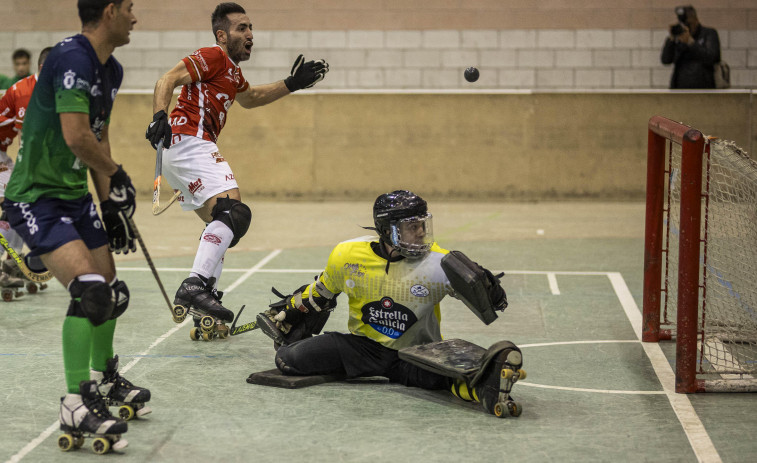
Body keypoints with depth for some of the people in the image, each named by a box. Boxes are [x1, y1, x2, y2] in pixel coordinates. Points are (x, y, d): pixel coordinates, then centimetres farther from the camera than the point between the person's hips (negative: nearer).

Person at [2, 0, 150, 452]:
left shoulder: (111, 71, 9)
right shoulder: (72, 58, -21)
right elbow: (76, 136, -28)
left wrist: (111, 204, 14)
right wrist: (117, 176, -12)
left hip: (75, 195, 10)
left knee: (112, 292, 16)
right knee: (88, 289, -23)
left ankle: (104, 380, 40)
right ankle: (75, 407, -17)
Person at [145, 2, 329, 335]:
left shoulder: (232, 70, 27)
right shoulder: (214, 57, -3)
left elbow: (250, 98, 47)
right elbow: (167, 81, -15)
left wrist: (292, 84, 40)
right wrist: (159, 116, -32)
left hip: (178, 154, 11)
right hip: (189, 142, -11)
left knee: (223, 226, 17)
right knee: (234, 212, -24)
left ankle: (205, 311, 16)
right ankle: (195, 286, -38)